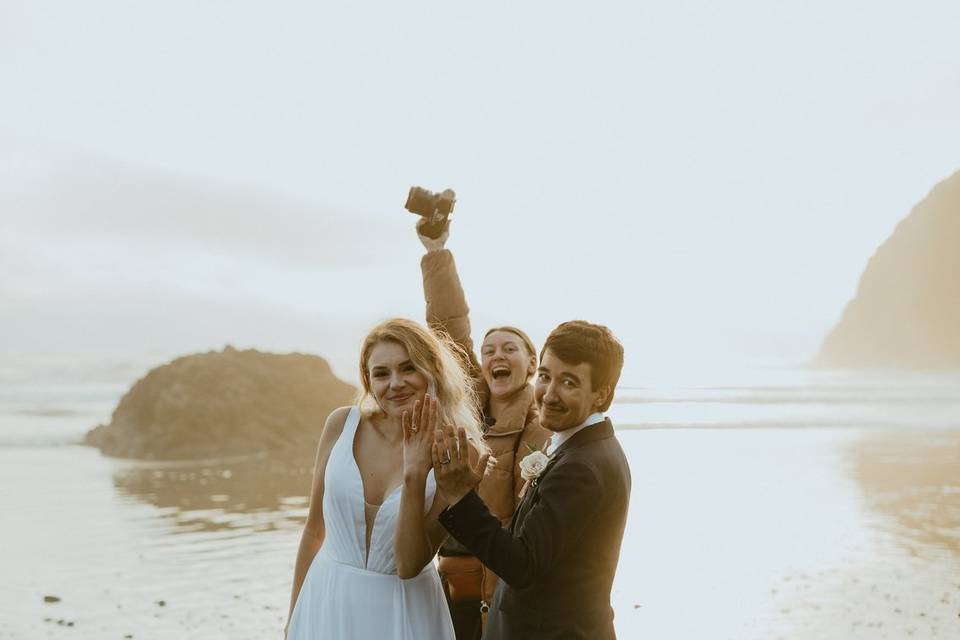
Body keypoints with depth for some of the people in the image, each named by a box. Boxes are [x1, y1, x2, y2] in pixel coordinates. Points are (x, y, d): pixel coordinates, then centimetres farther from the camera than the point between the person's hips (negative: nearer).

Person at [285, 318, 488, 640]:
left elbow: (409, 565, -16)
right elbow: (314, 528, 3)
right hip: (326, 604, 2)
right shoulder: (342, 424, -7)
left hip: (402, 612, -2)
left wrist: (414, 475, -25)